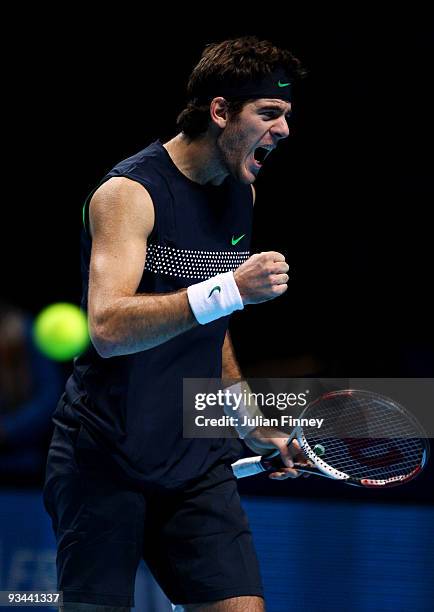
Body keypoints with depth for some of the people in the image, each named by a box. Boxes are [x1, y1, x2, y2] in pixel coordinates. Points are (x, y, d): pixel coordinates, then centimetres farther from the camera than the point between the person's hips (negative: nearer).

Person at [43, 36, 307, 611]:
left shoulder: (241, 194, 11)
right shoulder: (130, 191, -13)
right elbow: (108, 328, -26)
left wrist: (250, 424, 24)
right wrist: (228, 290, -33)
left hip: (197, 458, 6)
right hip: (103, 457, -6)